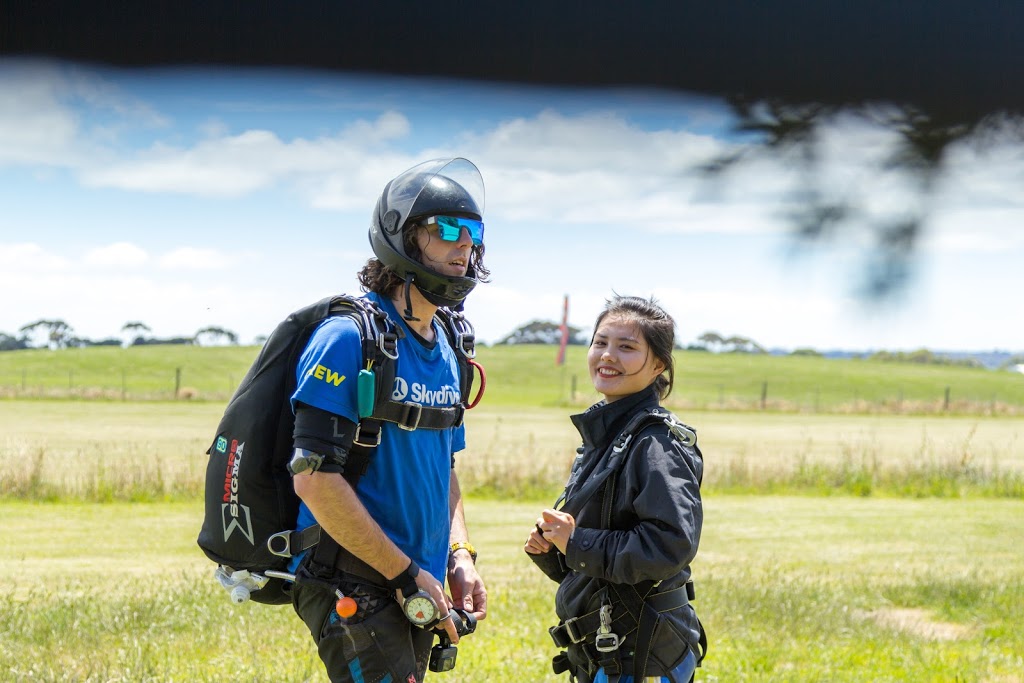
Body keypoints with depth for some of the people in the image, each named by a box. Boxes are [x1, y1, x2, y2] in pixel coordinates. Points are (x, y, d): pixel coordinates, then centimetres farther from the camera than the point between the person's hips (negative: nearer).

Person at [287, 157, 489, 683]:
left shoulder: (445, 353, 13)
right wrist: (407, 574, -17)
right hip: (351, 585, -8)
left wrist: (458, 555, 6)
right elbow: (314, 477, -20)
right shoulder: (349, 338, -13)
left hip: (413, 594, 8)